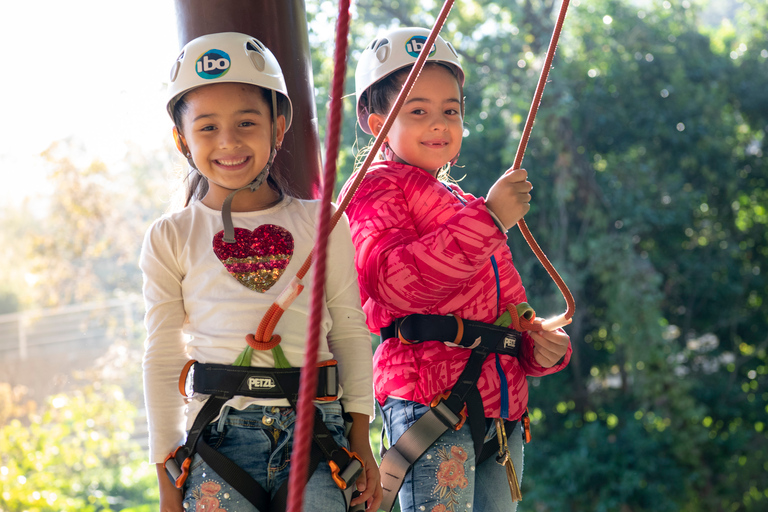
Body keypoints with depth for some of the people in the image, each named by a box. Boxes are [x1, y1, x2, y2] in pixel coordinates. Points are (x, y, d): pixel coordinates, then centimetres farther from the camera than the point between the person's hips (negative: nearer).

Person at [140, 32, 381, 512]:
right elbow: (163, 357, 7)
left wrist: (361, 440, 7)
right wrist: (168, 471, 5)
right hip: (219, 432, 0)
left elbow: (350, 333, 11)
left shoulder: (321, 224, 9)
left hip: (314, 427, 1)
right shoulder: (171, 238, 7)